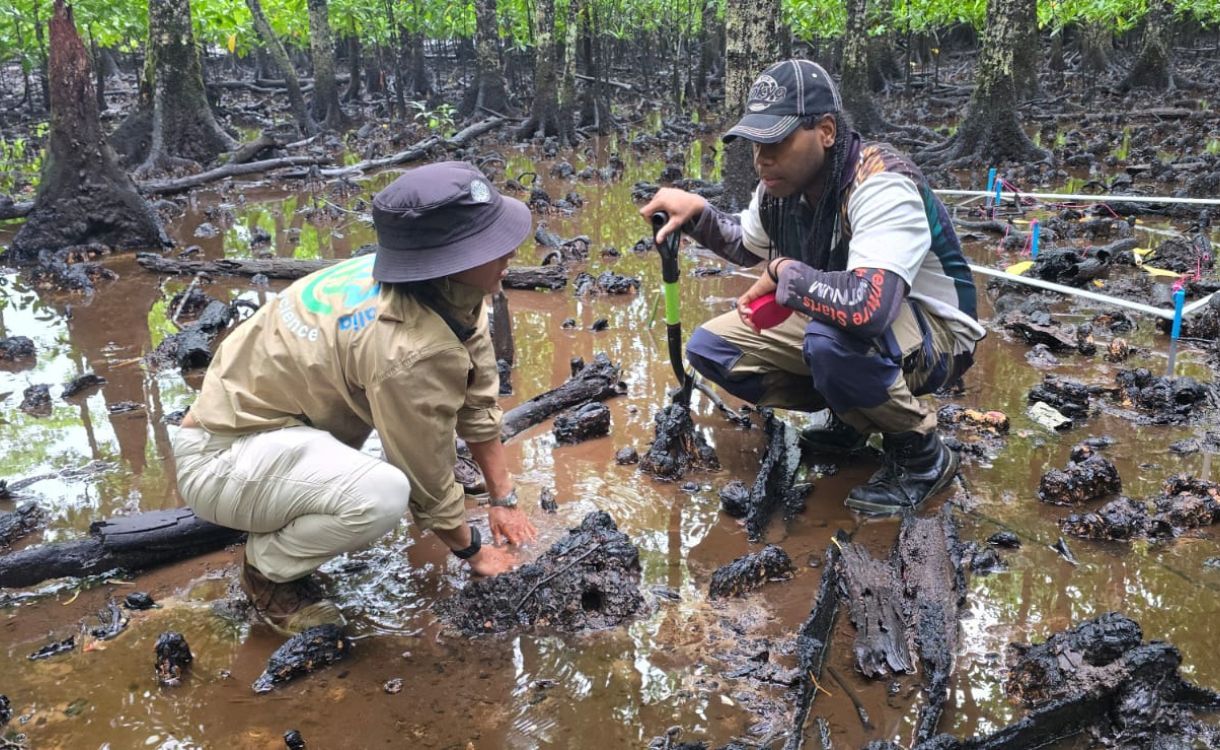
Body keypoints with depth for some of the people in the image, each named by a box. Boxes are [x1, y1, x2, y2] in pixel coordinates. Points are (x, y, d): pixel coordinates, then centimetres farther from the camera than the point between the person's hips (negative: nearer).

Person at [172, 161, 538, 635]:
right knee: (383, 494, -34)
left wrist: (503, 500, 9)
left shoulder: (456, 290, -7)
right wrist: (473, 553, -2)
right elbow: (428, 477, -19)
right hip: (219, 460, -9)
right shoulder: (409, 351, -32)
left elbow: (478, 401, 4)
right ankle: (269, 569, -1)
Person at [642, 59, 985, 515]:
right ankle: (853, 416, 12)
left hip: (931, 331, -8)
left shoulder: (882, 186, -31)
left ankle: (921, 455, -11)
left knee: (832, 339, -41)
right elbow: (747, 246, 16)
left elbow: (868, 307, -48)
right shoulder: (782, 183, -7)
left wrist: (783, 273, -29)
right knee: (711, 348, -2)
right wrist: (697, 213, -5)